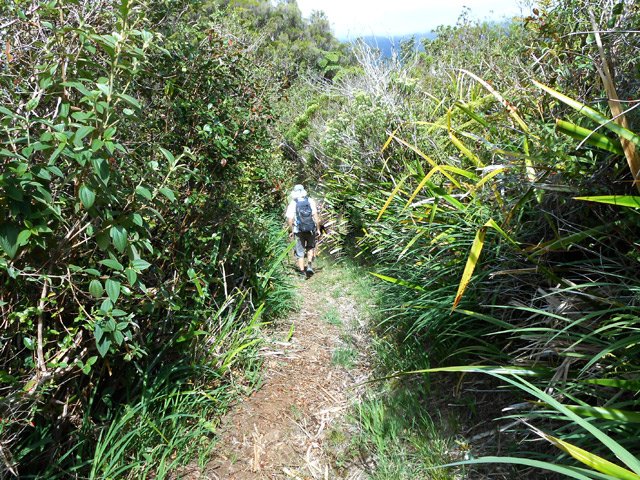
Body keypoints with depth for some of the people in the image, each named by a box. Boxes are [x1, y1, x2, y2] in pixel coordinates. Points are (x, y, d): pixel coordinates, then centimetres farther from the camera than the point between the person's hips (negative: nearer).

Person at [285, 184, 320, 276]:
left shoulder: (292, 204, -6)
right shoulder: (310, 201, -2)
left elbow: (289, 219, -10)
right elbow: (315, 215, -7)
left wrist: (291, 231, 3)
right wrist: (318, 228, 0)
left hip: (299, 231, -1)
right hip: (311, 229, 1)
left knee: (300, 252, 10)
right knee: (310, 247, 23)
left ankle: (302, 272, 15)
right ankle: (309, 265, 5)